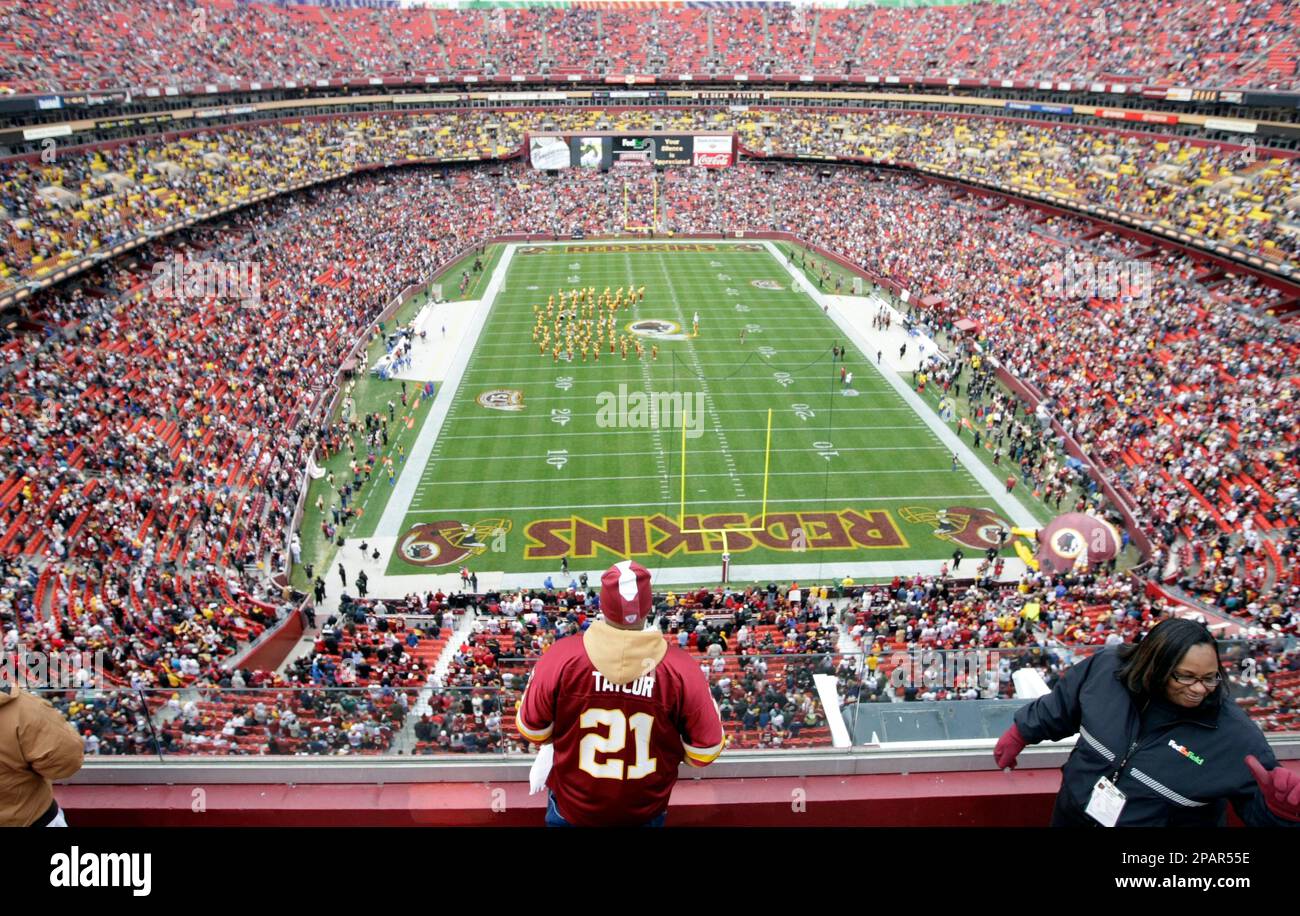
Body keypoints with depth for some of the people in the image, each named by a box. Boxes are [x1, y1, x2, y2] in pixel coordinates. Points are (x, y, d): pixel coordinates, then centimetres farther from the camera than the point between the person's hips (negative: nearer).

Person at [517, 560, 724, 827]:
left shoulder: (561, 656, -24)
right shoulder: (681, 669, -25)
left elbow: (532, 730, -9)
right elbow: (705, 752, -13)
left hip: (573, 809, 0)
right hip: (646, 814, 0)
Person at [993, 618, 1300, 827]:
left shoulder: (1234, 735, -22)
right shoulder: (1106, 669, -16)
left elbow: (1259, 807, -16)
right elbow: (1059, 707, 1)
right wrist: (1020, 734, 9)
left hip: (1161, 819, -2)